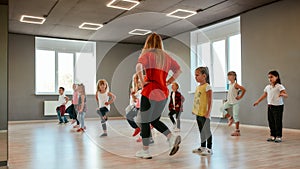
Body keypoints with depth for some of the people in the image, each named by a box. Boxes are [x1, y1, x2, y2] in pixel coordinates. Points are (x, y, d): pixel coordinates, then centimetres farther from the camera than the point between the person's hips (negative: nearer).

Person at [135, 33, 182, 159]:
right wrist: (168, 82, 11)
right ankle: (172, 138, 0)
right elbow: (178, 70, 16)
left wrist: (142, 82, -12)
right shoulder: (166, 56, 14)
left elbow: (139, 66, -22)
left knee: (144, 121, 6)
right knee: (154, 120, 19)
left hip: (150, 91, -6)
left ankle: (145, 151, 12)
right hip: (163, 93, 6)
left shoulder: (147, 54, -3)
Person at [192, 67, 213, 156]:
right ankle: (203, 147, 29)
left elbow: (210, 101, -17)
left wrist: (208, 112, -21)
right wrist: (194, 110, 19)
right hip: (198, 113, 9)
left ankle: (209, 149, 9)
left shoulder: (207, 87, -13)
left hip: (204, 114, -9)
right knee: (201, 131, 18)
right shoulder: (198, 87, 12)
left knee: (206, 131, -1)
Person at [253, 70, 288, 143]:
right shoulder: (267, 87, 8)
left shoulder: (279, 86, -11)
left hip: (278, 107, -6)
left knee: (278, 122, -1)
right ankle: (273, 136, 20)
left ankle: (279, 136, 8)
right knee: (271, 122, 10)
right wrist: (258, 101, 19)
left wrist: (282, 94, -41)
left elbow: (286, 95, -19)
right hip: (270, 106, 6)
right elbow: (264, 95, 20)